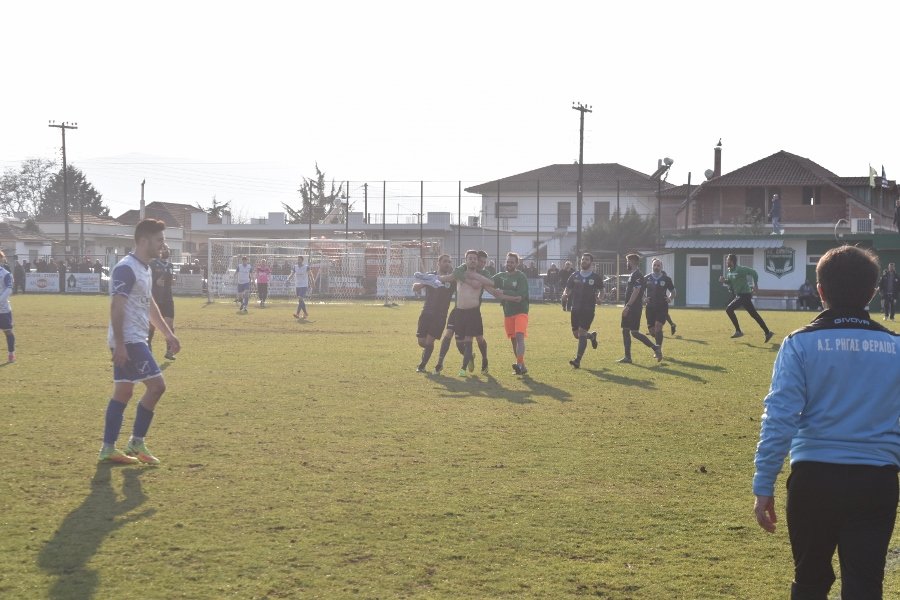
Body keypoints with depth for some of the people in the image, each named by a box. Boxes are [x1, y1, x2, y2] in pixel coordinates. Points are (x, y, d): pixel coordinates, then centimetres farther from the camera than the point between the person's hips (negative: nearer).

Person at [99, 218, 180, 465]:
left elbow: (150, 305, 25)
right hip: (128, 341, -10)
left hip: (135, 340, 10)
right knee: (156, 385, -8)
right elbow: (116, 308, -21)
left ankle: (108, 448, 14)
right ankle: (136, 442, 1)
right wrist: (119, 344, -24)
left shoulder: (145, 268, 15)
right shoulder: (126, 268, -16)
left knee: (123, 391, 11)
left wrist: (168, 334, 25)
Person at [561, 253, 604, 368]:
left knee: (582, 333, -14)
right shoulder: (574, 276, 7)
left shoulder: (596, 277, 0)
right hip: (575, 309, 4)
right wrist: (565, 295, -12)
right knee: (576, 334, 8)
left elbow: (601, 290, 10)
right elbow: (567, 289, 11)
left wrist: (600, 299, -11)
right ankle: (592, 336, 41)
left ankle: (577, 360, -12)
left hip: (588, 309, -4)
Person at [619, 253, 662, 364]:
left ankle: (655, 348, -5)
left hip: (634, 309, -10)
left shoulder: (637, 275, -14)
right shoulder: (633, 275, 17)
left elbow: (636, 292, -22)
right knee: (625, 331, 9)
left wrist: (627, 306, -24)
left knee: (634, 332, -10)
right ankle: (627, 357, 11)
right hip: (630, 309, 10)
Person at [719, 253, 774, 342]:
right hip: (739, 295, 9)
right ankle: (767, 333, 14)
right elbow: (730, 282, 21)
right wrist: (724, 280, 1)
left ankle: (738, 331, -7)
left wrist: (755, 285, -18)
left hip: (744, 295, -9)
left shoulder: (740, 270, -16)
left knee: (729, 309, -14)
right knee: (754, 315, 10)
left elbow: (753, 273, -15)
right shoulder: (728, 272, 9)